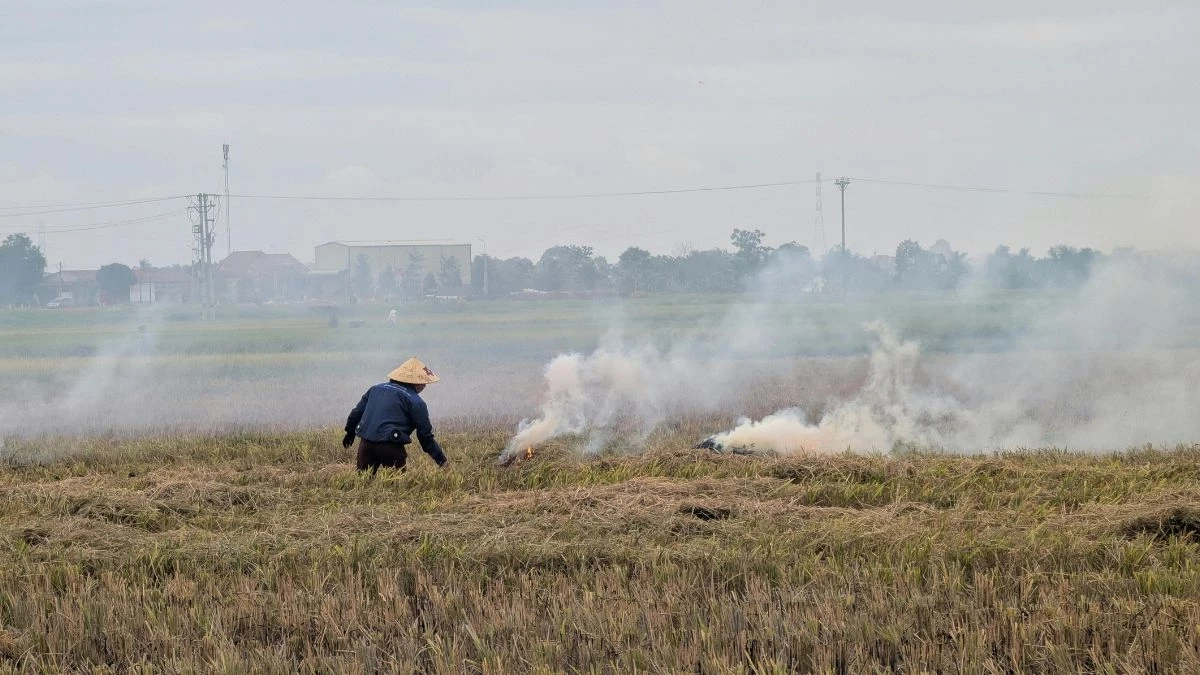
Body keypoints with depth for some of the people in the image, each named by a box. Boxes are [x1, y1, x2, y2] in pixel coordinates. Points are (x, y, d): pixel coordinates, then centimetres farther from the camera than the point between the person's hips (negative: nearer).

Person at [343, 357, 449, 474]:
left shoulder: (376, 388, 17)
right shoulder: (415, 402, 0)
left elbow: (357, 411, 22)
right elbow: (425, 435, -1)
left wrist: (350, 432, 37)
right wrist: (442, 461, 5)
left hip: (366, 443, 5)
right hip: (391, 446, -5)